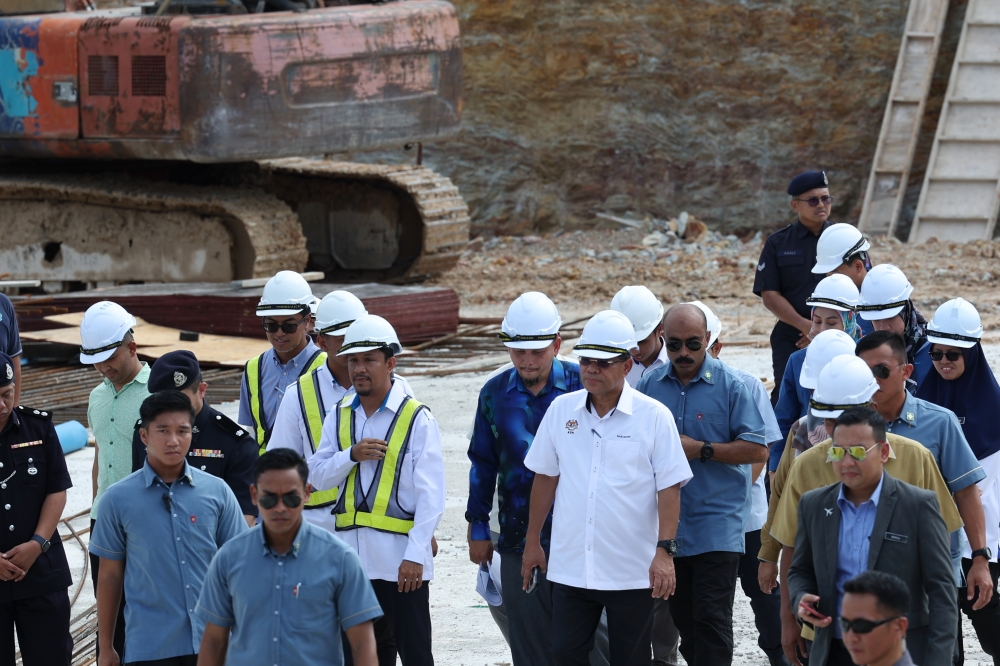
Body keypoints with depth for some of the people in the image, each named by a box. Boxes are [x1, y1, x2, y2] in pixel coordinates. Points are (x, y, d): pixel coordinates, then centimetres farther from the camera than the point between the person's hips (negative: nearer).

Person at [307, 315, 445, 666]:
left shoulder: (417, 419, -7)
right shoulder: (340, 416, 11)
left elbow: (431, 495, -11)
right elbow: (317, 476, 8)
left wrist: (415, 555, -18)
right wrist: (351, 455, -11)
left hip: (401, 556, -6)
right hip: (353, 554, 6)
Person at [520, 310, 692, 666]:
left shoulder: (654, 416, -5)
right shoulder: (562, 409, 5)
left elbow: (669, 488, -7)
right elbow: (545, 477, 12)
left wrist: (665, 551, -14)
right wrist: (532, 542, 13)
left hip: (633, 571, -3)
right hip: (569, 567, 3)